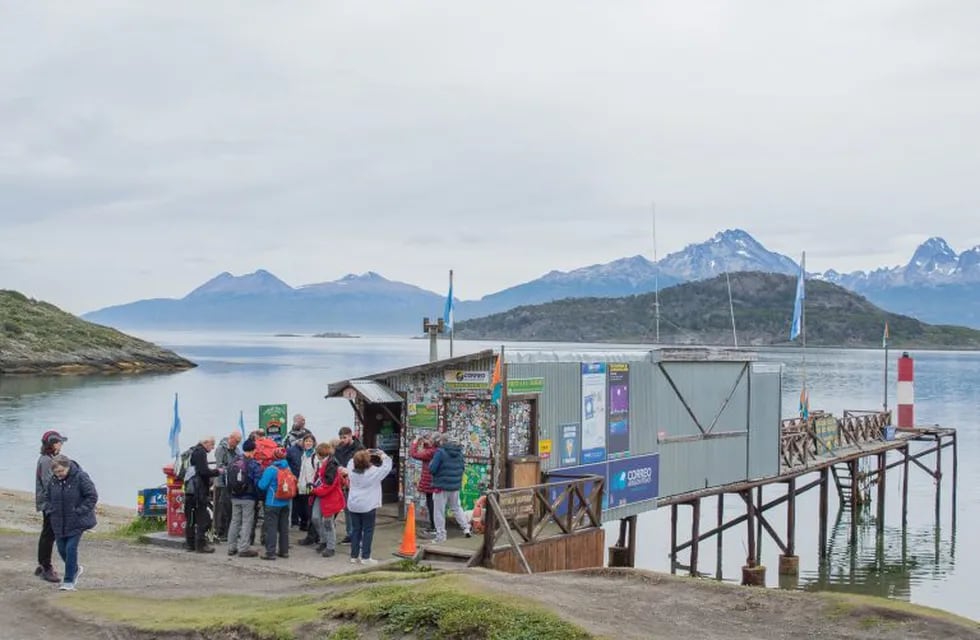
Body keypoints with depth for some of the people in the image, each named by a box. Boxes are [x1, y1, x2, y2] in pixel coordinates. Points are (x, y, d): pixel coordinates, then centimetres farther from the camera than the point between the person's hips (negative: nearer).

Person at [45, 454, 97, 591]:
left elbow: (92, 496, -15)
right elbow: (47, 497, 17)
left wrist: (79, 512, -18)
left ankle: (69, 581, -2)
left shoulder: (80, 477, -16)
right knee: (61, 548, 11)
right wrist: (50, 511, 2)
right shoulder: (53, 480, 1)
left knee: (71, 548, -9)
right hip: (59, 522, 6)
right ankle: (75, 569, 36)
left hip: (76, 522, -6)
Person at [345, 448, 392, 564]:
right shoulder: (374, 472, -15)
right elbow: (387, 466, -4)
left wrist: (364, 454, 14)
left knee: (355, 530, 12)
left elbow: (351, 462, 19)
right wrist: (383, 456, 12)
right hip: (368, 507, -5)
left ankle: (354, 556, 16)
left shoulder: (351, 471, -3)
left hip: (353, 506, 5)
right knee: (368, 531, 3)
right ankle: (365, 557, 3)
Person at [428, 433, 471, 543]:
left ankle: (440, 536, 5)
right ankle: (466, 528, 15)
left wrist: (431, 463, 1)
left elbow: (432, 469, -18)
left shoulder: (440, 452, -17)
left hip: (441, 486, -6)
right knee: (457, 507, 23)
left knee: (439, 512, 3)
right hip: (455, 486, 6)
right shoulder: (459, 451, 4)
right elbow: (462, 467, 11)